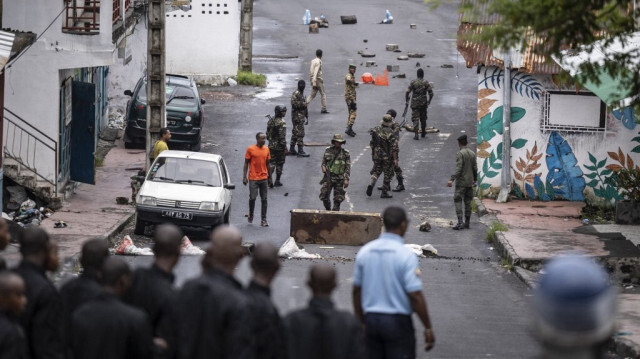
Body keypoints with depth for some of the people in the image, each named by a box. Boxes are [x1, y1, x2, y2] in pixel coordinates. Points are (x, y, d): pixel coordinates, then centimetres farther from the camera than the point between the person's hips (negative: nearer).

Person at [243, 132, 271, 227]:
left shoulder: (266, 149, 7)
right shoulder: (250, 149, -5)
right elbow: (246, 163, -2)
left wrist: (269, 176, 14)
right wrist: (244, 177, -6)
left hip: (264, 178, 4)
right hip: (253, 179, -4)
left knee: (264, 199, 2)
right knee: (252, 198, -2)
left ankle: (264, 220, 4)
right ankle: (251, 216, 21)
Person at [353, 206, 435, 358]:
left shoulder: (364, 252, 3)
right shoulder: (406, 256, -14)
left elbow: (356, 290, 9)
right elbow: (415, 296, -16)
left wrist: (361, 322, 19)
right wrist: (428, 328, -8)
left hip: (371, 320, 5)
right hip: (398, 322, -5)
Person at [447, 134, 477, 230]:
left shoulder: (460, 154, -12)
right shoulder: (472, 154, 9)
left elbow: (458, 168, -20)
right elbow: (475, 168, 13)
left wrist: (452, 179, -23)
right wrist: (475, 180, 25)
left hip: (461, 183, -7)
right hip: (470, 182, 7)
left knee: (458, 201, -6)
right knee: (468, 202, 11)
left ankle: (460, 222, -17)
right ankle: (467, 222, 14)